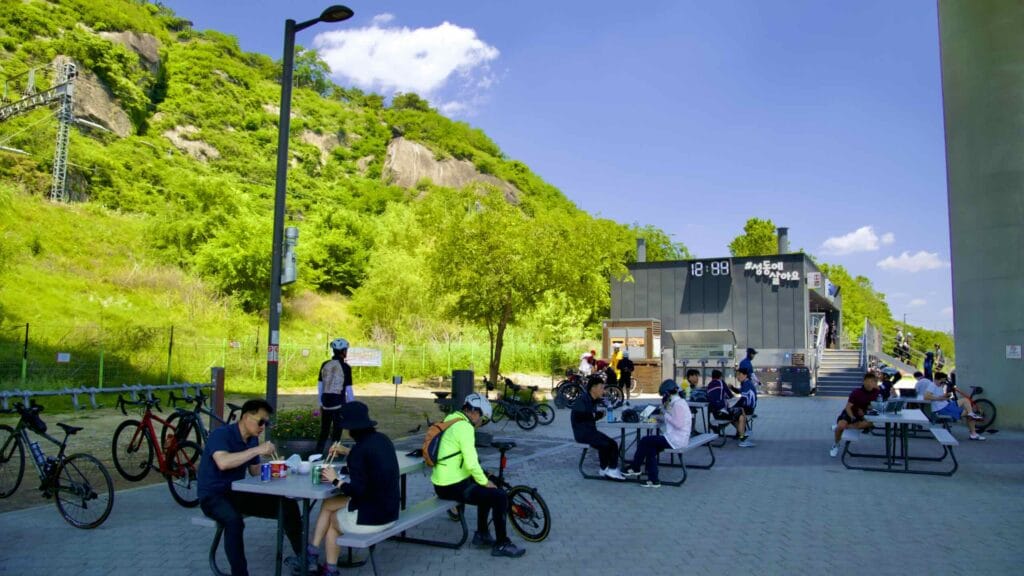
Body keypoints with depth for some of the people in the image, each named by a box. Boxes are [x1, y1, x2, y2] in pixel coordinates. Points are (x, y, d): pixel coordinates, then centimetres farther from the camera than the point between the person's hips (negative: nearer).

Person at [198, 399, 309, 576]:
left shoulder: (252, 439, 5)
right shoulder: (220, 435, -18)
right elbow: (223, 462, -38)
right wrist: (257, 450, -34)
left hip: (238, 493, 7)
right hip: (213, 495, -7)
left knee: (288, 505, -6)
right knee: (234, 520, -40)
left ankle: (300, 556, 9)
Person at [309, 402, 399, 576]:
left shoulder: (360, 448, -22)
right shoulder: (382, 439, 2)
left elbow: (358, 490, -24)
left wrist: (336, 481, -9)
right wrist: (346, 453, 20)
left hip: (370, 517, -7)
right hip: (389, 511, 7)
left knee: (332, 520, 25)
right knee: (327, 505, 22)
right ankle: (312, 553, 27)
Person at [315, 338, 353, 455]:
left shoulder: (325, 365, 4)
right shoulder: (346, 367, -10)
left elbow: (319, 385, 9)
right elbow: (348, 389, -9)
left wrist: (321, 403, 18)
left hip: (326, 402, 5)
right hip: (339, 403, -5)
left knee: (323, 431, 16)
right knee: (336, 432, 4)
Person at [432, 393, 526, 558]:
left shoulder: (451, 421, 13)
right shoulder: (464, 427, -19)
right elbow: (471, 463, -25)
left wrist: (484, 479, 19)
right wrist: (485, 482, -10)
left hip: (443, 482, 10)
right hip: (453, 487, -10)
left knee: (487, 490, 26)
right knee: (500, 496, -10)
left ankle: (482, 534, 31)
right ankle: (502, 544, 0)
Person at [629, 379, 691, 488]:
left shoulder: (678, 404, -17)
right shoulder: (677, 402, 15)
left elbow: (679, 424, -23)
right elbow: (672, 420, 18)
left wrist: (667, 414, -12)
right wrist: (665, 408, 6)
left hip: (676, 439, -10)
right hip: (675, 437, 10)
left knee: (644, 441, -6)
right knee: (650, 448, 2)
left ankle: (635, 469, 11)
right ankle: (653, 480, 1)